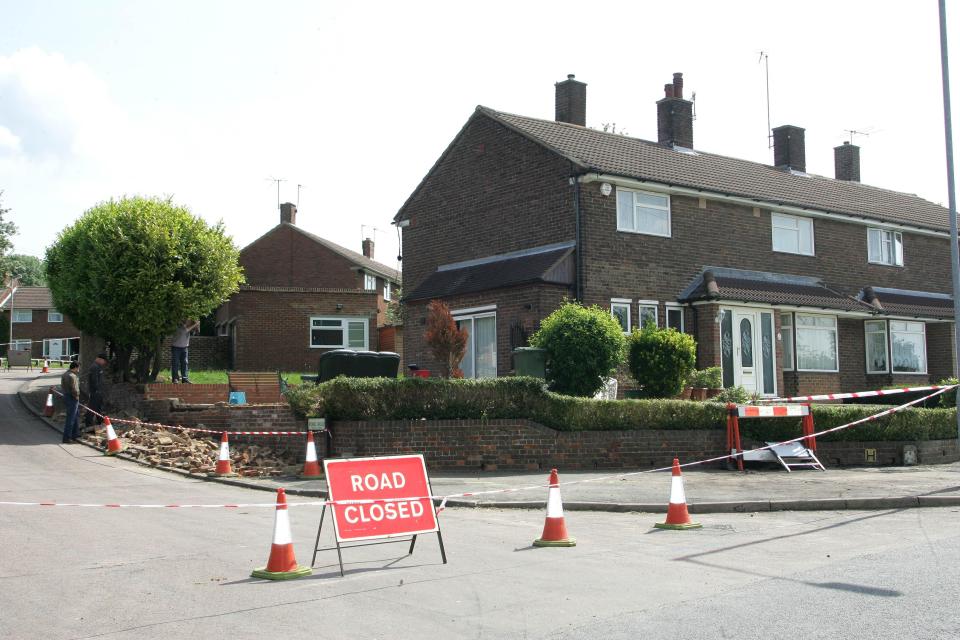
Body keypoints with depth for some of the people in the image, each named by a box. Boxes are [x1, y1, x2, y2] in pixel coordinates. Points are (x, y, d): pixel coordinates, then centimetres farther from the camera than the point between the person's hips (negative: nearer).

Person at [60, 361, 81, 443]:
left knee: (76, 415, 22)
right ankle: (67, 437, 0)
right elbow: (74, 389, -23)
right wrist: (76, 396, -8)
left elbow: (62, 387, 16)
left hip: (66, 396, 10)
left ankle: (75, 434, 31)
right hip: (72, 399, -10)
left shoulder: (64, 375, 12)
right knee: (70, 418, -4)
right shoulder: (72, 376, -21)